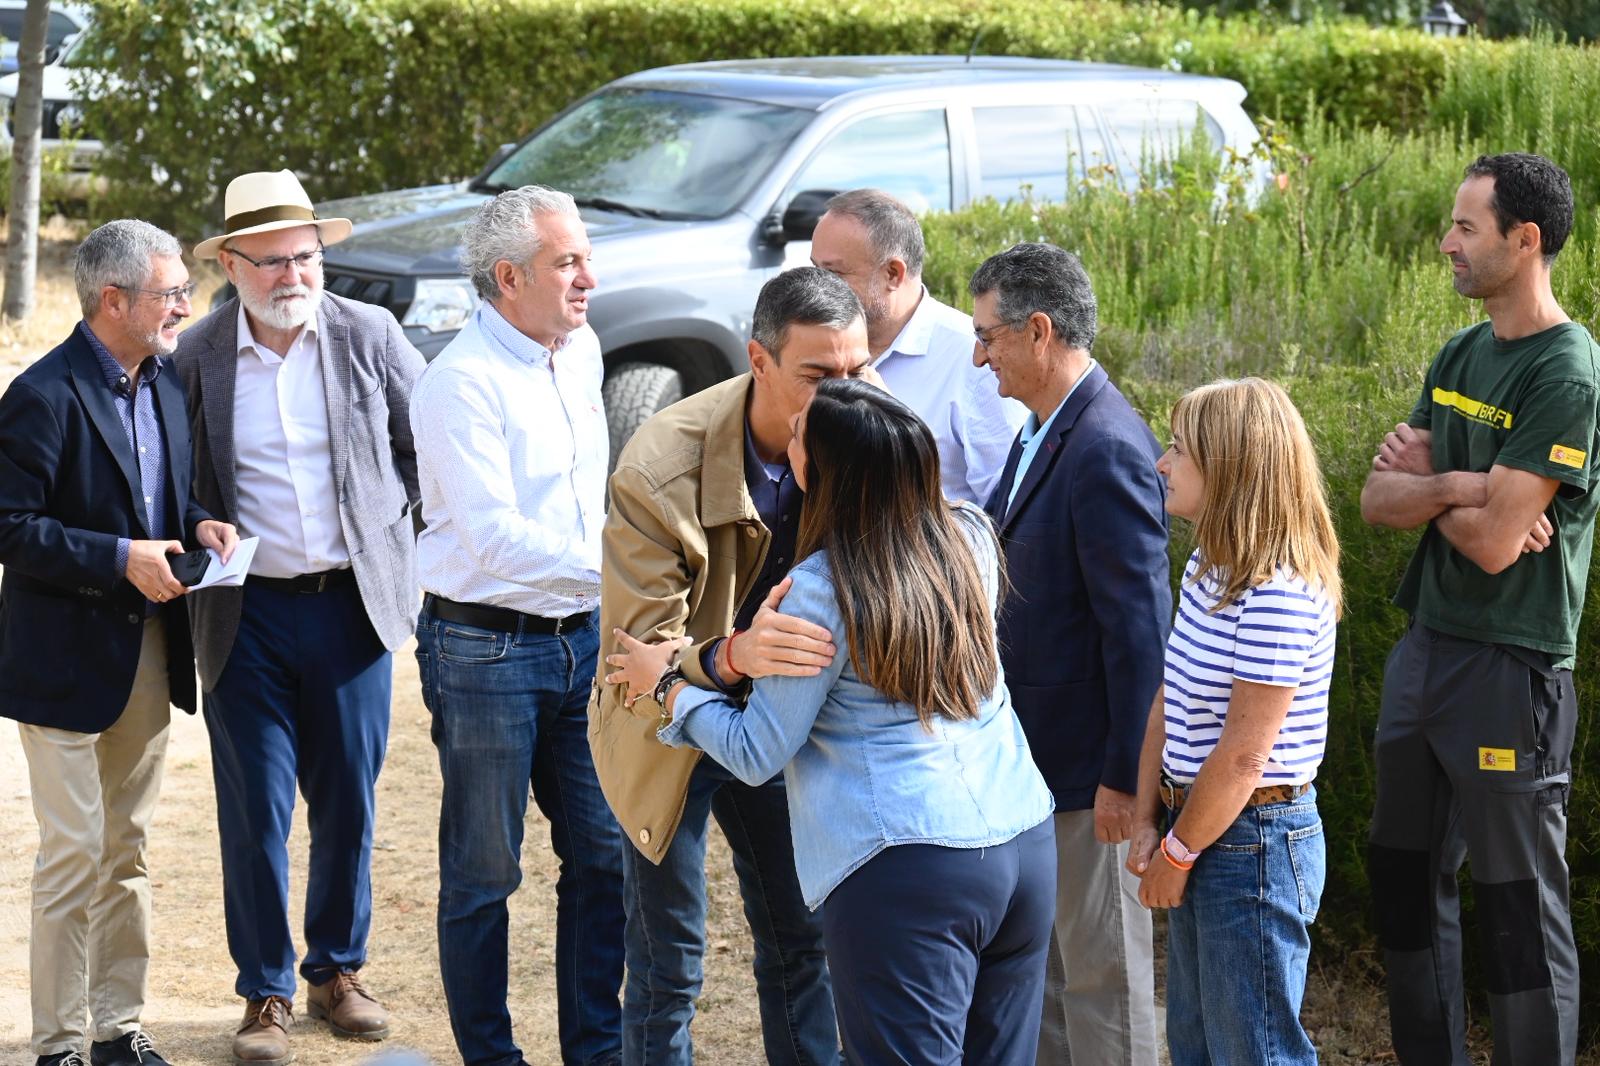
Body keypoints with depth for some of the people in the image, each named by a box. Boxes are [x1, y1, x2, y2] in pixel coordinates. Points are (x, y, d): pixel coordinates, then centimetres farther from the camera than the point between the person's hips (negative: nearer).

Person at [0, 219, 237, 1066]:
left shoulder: (165, 384, 8)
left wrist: (200, 524, -1)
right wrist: (121, 559, -23)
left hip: (149, 653, 8)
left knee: (126, 852, 14)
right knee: (73, 855, -3)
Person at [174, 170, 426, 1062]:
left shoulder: (369, 335, -2)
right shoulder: (197, 355, -4)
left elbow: (431, 443, 9)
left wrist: (393, 526, 3)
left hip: (353, 603, 1)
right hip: (248, 616, -1)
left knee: (348, 803, 10)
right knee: (256, 812, 2)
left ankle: (339, 971, 27)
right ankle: (266, 994, 14)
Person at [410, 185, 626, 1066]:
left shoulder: (581, 351, 9)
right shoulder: (462, 381, -16)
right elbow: (494, 536, -24)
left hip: (578, 638, 7)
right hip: (485, 650, -7)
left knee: (604, 853, 9)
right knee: (483, 872, 4)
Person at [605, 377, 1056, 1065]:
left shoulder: (822, 592, -13)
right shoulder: (969, 538, 4)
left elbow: (757, 754, -4)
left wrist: (668, 685, 9)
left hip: (908, 874, -7)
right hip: (1027, 847, 7)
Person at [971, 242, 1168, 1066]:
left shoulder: (1108, 451, -24)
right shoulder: (1043, 432, 7)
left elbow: (1140, 626, -24)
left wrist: (1124, 776, -21)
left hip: (1091, 765, -10)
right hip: (1034, 752, 10)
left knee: (1102, 973, 5)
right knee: (1040, 963, 21)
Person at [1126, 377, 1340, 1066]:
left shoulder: (1279, 595, -23)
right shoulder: (1207, 566, 6)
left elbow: (1243, 755, -22)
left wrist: (1178, 853, -13)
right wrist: (1148, 823, 2)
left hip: (1253, 840, -9)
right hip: (1199, 828, 9)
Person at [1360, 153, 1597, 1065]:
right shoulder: (1460, 357, 9)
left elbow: (1493, 542, -21)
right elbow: (1379, 499, 3)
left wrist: (1424, 482, -5)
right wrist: (1457, 488, -15)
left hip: (1511, 672, -9)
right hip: (1425, 649, 9)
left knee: (1519, 906, -1)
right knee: (1406, 877, 16)